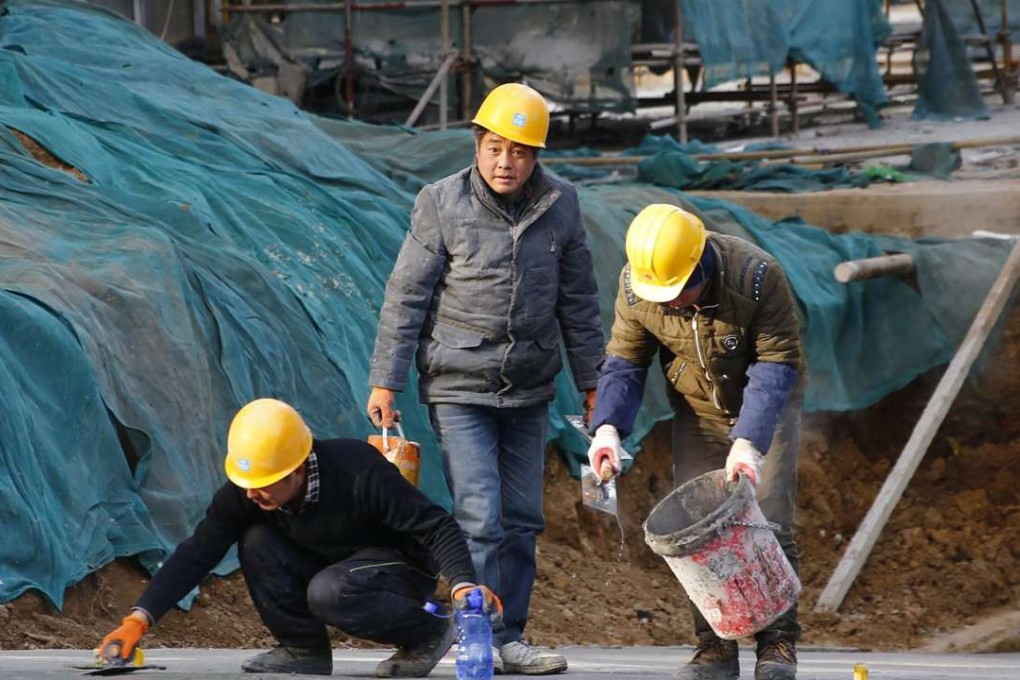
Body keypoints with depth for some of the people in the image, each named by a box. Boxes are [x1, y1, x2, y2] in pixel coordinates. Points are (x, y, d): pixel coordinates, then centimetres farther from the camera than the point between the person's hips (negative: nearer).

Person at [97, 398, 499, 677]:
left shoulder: (359, 474, -31)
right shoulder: (243, 494, -16)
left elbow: (438, 528, -28)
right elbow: (196, 554, -16)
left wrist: (463, 584, -44)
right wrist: (140, 618, -26)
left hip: (405, 569, -6)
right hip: (336, 566, 6)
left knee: (328, 594, -35)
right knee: (256, 541, -18)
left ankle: (427, 634, -12)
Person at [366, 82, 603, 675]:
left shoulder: (560, 207, 2)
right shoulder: (442, 205, -8)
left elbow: (578, 303, 10)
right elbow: (406, 298, -4)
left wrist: (593, 382, 11)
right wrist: (386, 382, -6)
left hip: (529, 392, 4)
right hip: (459, 388, -4)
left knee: (523, 519, 6)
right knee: (480, 516, -11)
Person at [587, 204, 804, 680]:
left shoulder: (757, 277, -31)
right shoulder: (636, 286, -19)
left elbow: (775, 367, -28)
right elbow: (623, 362, -9)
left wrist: (749, 442, -40)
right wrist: (608, 427, -27)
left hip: (766, 407, -3)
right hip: (697, 410, 3)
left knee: (768, 522, -11)